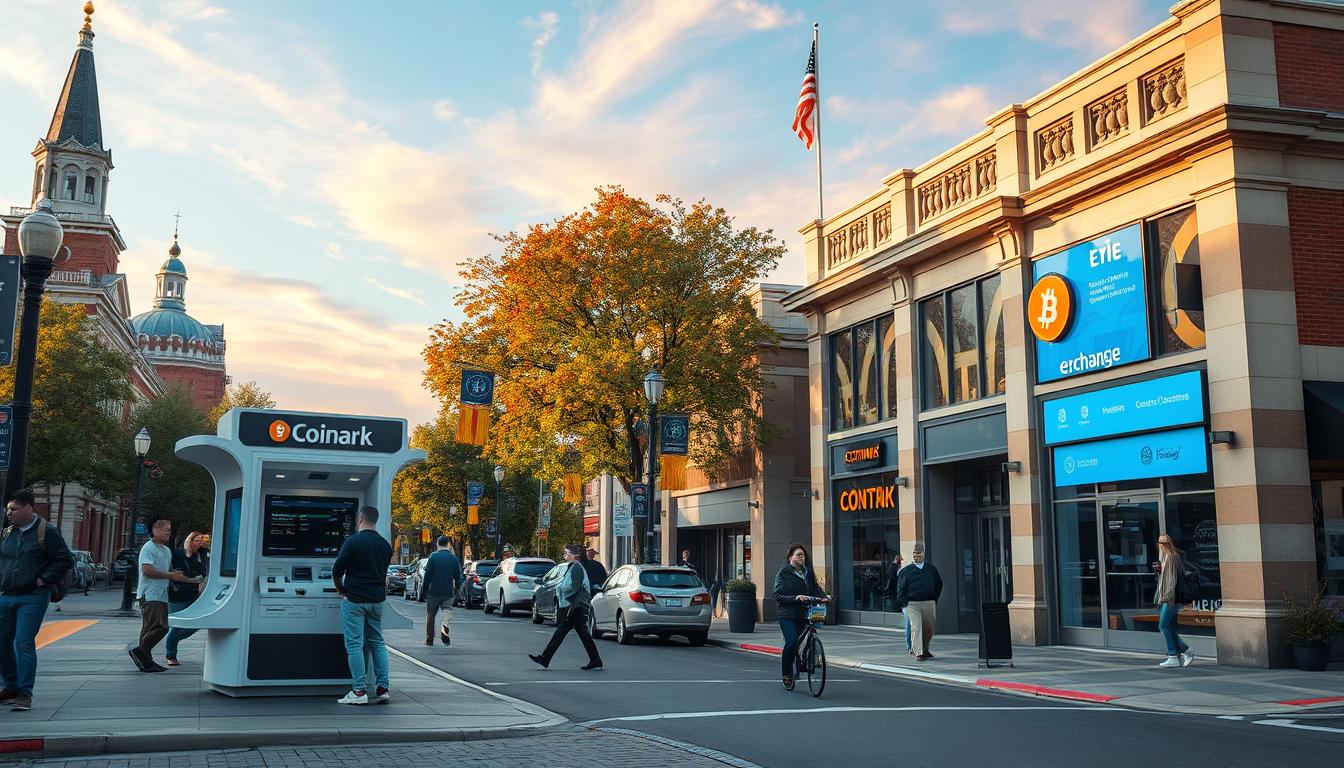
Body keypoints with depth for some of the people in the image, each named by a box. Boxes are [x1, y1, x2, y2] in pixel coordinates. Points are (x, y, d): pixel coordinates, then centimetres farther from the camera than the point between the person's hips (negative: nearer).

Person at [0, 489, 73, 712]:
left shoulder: (46, 532, -6)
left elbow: (66, 560, -6)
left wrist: (43, 579, -10)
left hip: (33, 598, -6)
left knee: (24, 643, -10)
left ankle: (25, 694, -5)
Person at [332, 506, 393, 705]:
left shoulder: (353, 542, -12)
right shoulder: (385, 545, 6)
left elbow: (337, 571, -8)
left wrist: (341, 591, 9)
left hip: (355, 599, -6)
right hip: (377, 599, 6)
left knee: (355, 645, -1)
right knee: (377, 643, 13)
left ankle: (359, 691, -2)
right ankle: (383, 688, 10)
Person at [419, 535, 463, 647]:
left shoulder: (433, 557, -5)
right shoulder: (454, 558, 2)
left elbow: (427, 575, -5)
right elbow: (458, 576, 3)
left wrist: (424, 590, 2)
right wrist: (456, 589, 13)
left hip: (433, 592, -1)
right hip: (448, 592, 1)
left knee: (430, 616, 11)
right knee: (447, 610, 5)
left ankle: (429, 639, 17)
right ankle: (445, 626, -25)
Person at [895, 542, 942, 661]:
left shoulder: (931, 569, 11)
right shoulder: (906, 571, 4)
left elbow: (939, 584, 19)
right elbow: (901, 588, 2)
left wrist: (934, 598, 12)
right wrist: (903, 602, -9)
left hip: (929, 603, 3)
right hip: (912, 604, -3)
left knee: (929, 629, 10)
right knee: (916, 628, -14)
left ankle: (925, 650, 31)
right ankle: (919, 653, -14)